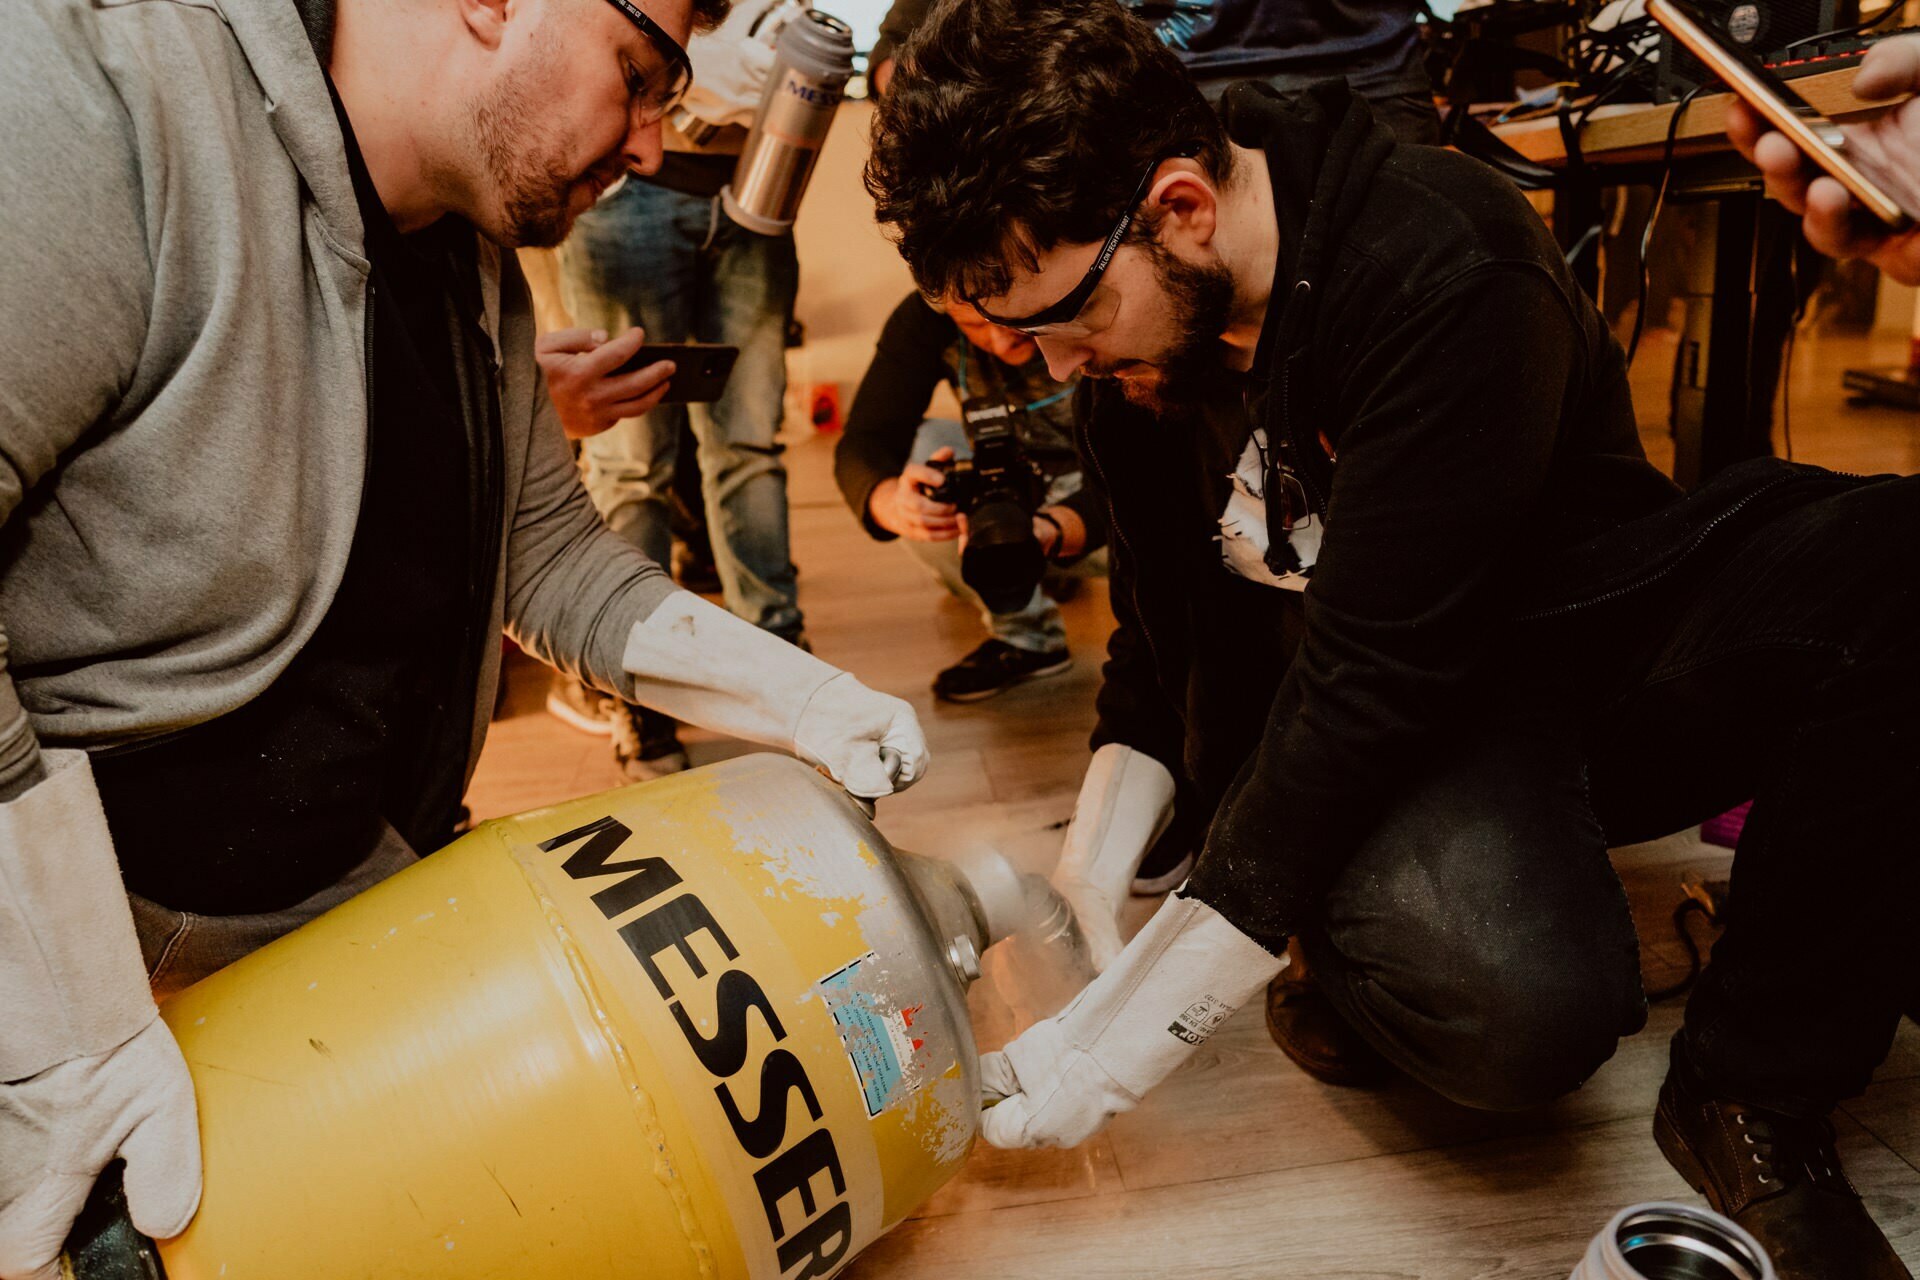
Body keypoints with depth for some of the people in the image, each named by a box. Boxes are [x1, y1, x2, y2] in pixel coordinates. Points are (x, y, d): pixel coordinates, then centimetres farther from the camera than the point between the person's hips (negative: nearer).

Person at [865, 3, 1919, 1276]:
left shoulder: (1451, 275, -24)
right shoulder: (1134, 313, -3)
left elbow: (1368, 680, -29)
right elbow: (1158, 623, 8)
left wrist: (1124, 1041, -26)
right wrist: (1089, 886, -2)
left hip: (1590, 640, 0)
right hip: (1338, 721, 1)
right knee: (1510, 1002, -34)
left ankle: (1761, 1096, -13)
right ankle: (1344, 941, 1)